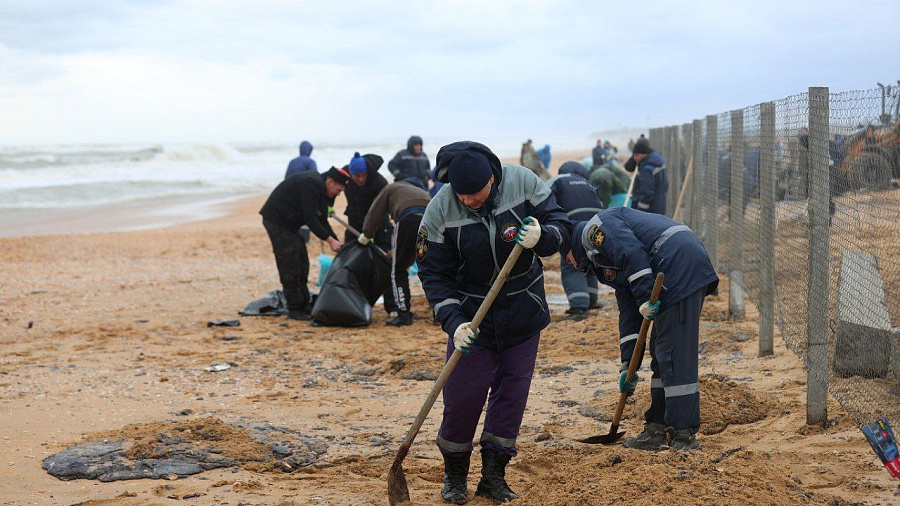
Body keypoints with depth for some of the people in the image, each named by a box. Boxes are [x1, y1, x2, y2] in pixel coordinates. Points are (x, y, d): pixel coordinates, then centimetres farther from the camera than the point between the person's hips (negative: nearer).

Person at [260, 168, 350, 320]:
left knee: (301, 264, 11)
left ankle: (303, 306, 17)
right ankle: (294, 309, -1)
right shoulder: (311, 184, -23)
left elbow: (322, 221, 13)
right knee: (290, 266, -8)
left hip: (289, 224, 10)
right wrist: (330, 240, -24)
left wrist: (337, 243, 3)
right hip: (277, 220, -10)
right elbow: (310, 219, -27)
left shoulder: (321, 189, 9)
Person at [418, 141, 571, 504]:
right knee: (463, 395, -3)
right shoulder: (439, 211, -17)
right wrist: (454, 322, -22)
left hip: (523, 310, 2)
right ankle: (454, 475, 17)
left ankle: (493, 475, 16)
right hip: (471, 313, -1)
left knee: (512, 392, 4)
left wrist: (541, 236, -31)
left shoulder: (523, 183, -15)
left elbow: (562, 229, -8)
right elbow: (434, 275, -11)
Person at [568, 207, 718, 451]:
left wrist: (645, 297, -16)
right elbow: (628, 313, 30)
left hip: (680, 266, -10)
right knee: (662, 353, 15)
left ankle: (684, 437, -10)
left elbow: (632, 253, -13)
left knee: (674, 354, -10)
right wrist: (627, 365, 27)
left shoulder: (594, 229, 6)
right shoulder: (605, 266, 32)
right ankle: (658, 429, 21)